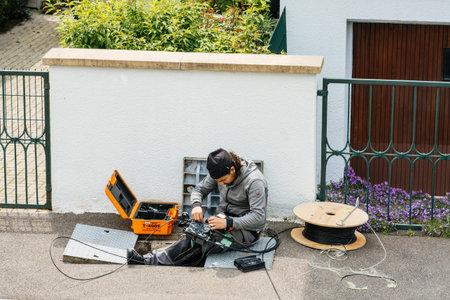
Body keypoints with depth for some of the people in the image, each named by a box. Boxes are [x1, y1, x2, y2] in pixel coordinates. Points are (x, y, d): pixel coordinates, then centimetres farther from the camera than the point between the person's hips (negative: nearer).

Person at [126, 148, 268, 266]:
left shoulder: (254, 181, -23)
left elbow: (259, 217, -26)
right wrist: (196, 205, -15)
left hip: (247, 230, -6)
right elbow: (199, 189, 8)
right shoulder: (220, 173, -3)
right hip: (226, 218, 6)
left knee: (205, 242, -28)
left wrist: (228, 223, -34)